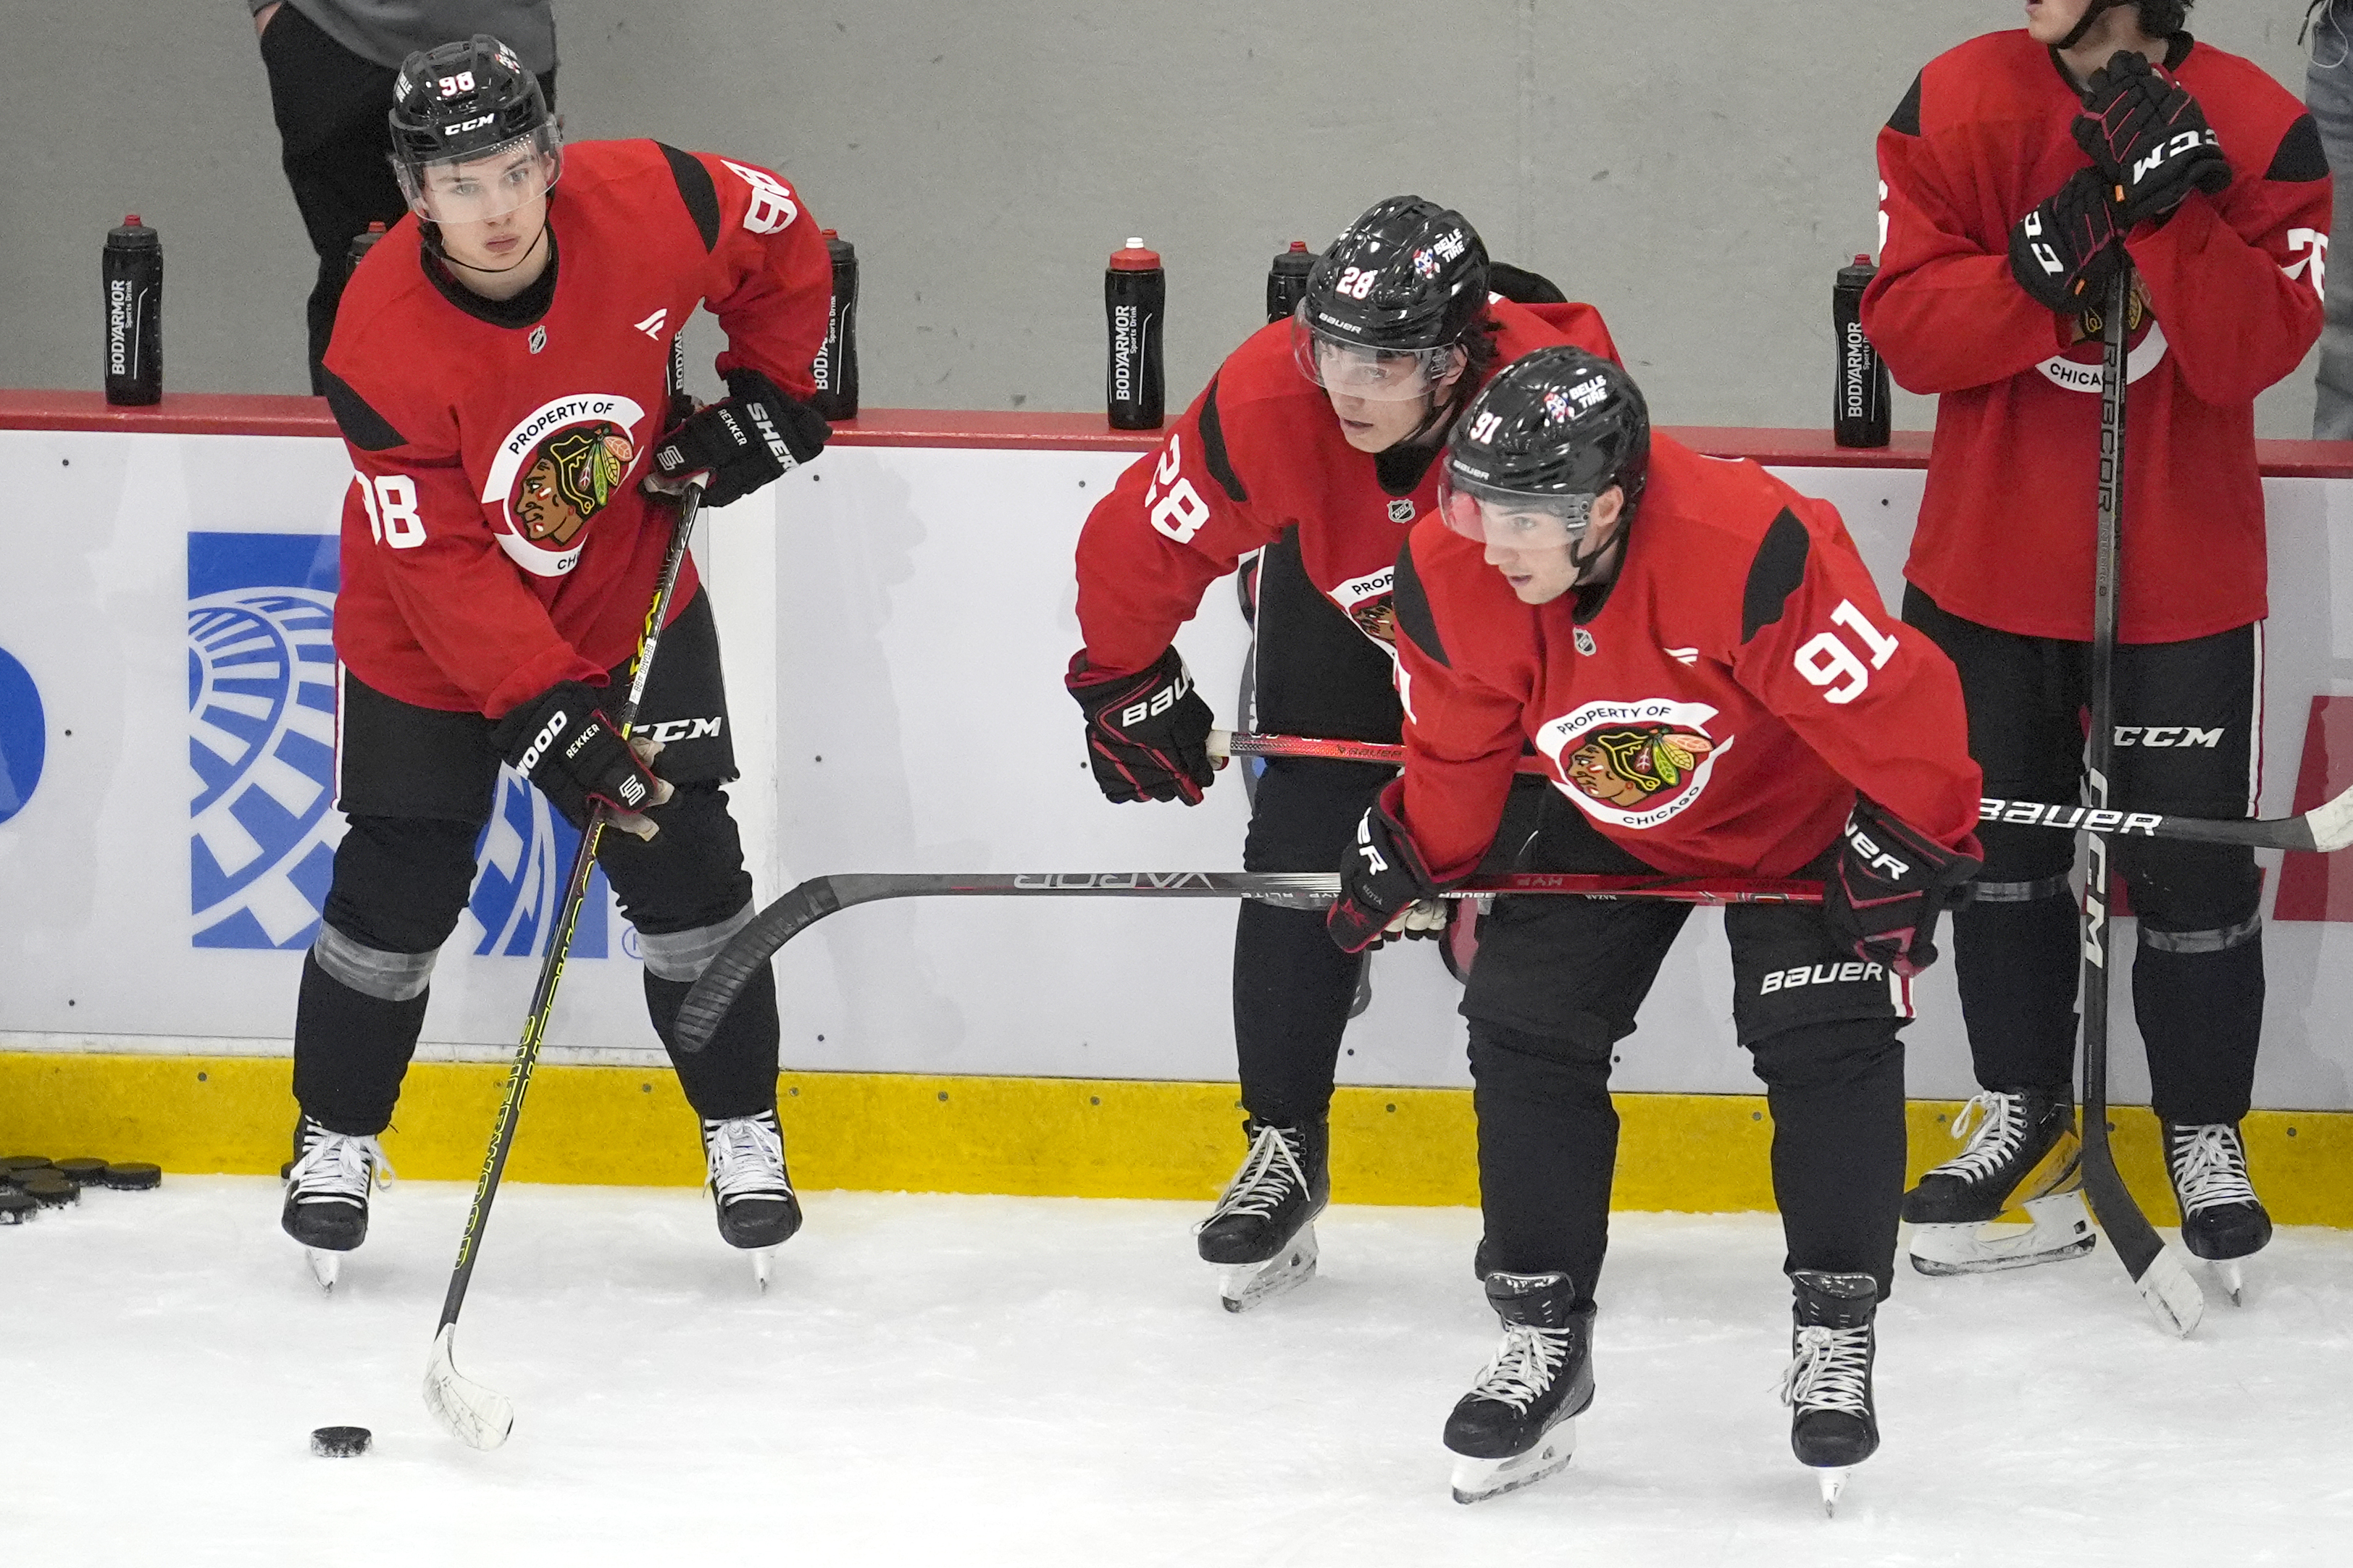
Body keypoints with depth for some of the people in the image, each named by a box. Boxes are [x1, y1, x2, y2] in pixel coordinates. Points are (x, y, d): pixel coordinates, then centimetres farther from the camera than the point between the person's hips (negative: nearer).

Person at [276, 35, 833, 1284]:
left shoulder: (648, 205, -24)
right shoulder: (383, 345, -30)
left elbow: (783, 239, -1)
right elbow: (441, 567, -27)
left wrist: (766, 394, -4)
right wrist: (544, 713, -32)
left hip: (628, 600, 2)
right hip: (431, 636, -2)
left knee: (685, 865, 1)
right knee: (399, 890, 1)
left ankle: (742, 1127, 18)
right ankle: (337, 1137, 22)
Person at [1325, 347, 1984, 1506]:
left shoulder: (1754, 550, -42)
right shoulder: (1450, 577, -25)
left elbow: (1899, 715, -32)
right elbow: (1455, 756, -4)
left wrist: (1903, 853, -27)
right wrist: (1405, 864, -5)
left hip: (1796, 811, -4)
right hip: (1611, 824, 4)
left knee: (1827, 1041, -16)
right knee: (1524, 1025, -6)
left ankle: (1835, 1338, -2)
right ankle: (1542, 1334, 5)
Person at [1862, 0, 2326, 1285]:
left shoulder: (2259, 132, -11)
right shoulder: (1956, 105, -7)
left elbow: (2252, 351, -19)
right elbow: (1907, 330, -12)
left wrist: (2169, 211, -31)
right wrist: (2046, 258, -27)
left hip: (2183, 584, -2)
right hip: (1987, 564, 2)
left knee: (2193, 871, 3)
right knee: (1999, 850, 15)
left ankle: (2205, 1133, 23)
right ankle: (2024, 1116, 33)